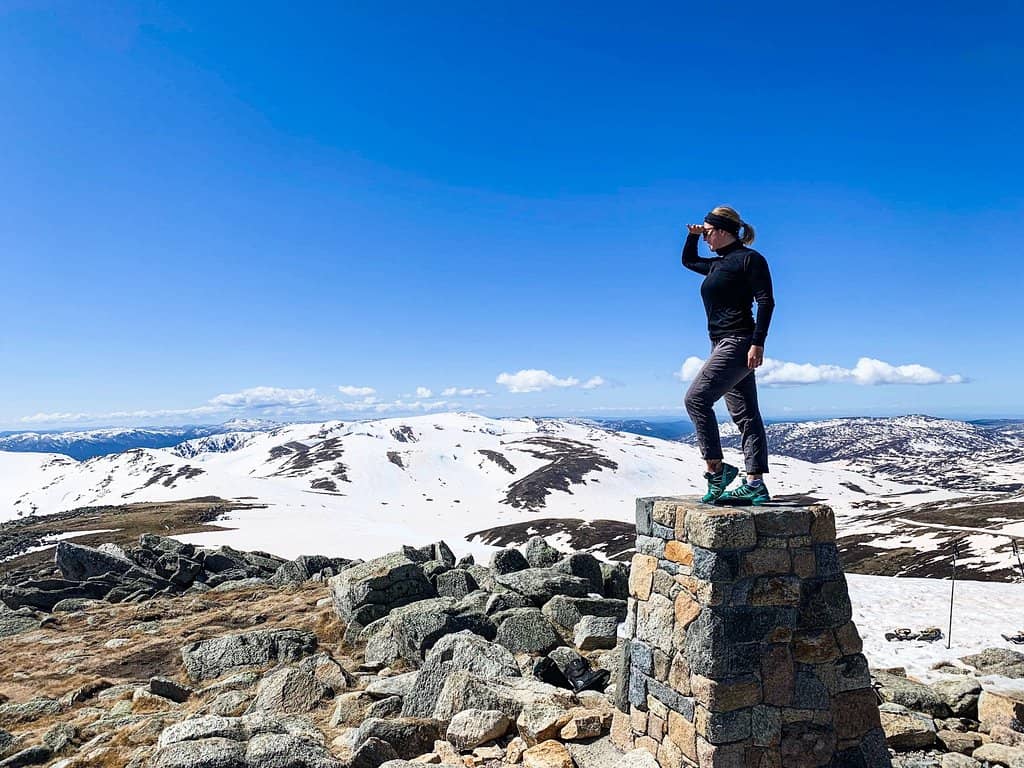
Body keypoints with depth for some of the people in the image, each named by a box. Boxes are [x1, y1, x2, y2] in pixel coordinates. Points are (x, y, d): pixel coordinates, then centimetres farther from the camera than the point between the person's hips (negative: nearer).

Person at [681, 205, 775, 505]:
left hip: (738, 343, -9)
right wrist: (692, 234, 21)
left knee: (696, 398, -16)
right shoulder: (718, 264, 21)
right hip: (724, 345, 9)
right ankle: (755, 485, 5)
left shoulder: (749, 258, -4)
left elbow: (766, 301, -12)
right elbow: (687, 260, 39)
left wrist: (758, 343, -20)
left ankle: (716, 468, -13)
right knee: (745, 415, 4)